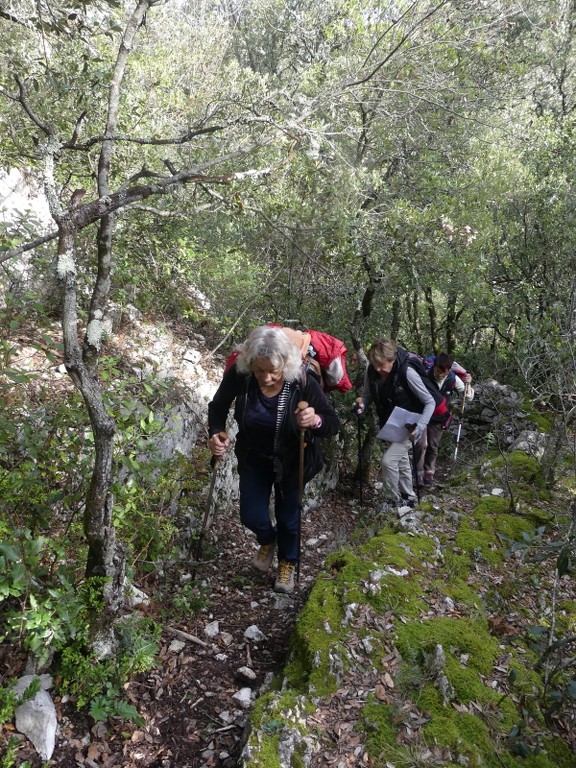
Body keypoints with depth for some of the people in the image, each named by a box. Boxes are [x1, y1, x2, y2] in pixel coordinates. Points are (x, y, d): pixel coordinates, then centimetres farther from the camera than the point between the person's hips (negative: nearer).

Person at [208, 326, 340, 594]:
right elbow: (217, 407, -10)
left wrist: (316, 421, -46)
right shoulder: (238, 374, -27)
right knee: (251, 516, 7)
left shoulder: (303, 382, -33)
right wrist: (216, 433, -29)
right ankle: (268, 540, 46)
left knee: (288, 516, 13)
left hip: (292, 461, -2)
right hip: (254, 458, 2)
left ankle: (287, 564, 45)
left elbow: (333, 424, -24)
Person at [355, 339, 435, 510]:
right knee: (401, 461, 22)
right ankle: (408, 497, 43)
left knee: (388, 460, -15)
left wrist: (420, 426, -34)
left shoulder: (407, 373, -31)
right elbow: (367, 395, 1)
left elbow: (430, 402, -22)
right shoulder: (371, 371, -17)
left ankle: (393, 499, 8)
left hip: (408, 427, -6)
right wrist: (362, 405, -22)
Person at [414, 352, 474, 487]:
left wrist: (467, 384, -22)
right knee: (421, 444, -14)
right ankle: (418, 473, 1)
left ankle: (429, 473, 30)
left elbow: (468, 397, -5)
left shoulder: (453, 379, -16)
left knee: (433, 447, 12)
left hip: (438, 418, 3)